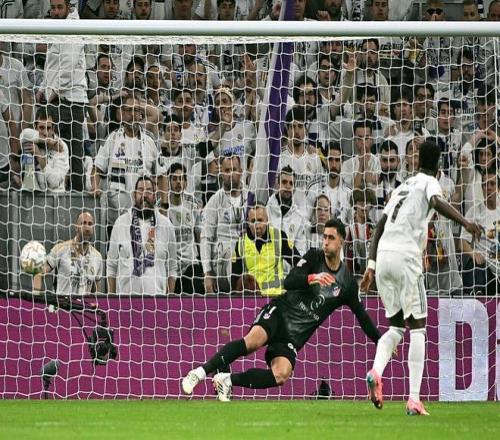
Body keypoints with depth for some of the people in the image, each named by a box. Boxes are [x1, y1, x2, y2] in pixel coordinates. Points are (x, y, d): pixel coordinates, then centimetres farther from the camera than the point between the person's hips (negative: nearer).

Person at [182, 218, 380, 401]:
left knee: (281, 376, -27)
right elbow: (289, 282, -12)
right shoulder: (313, 257, 2)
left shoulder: (347, 283, 8)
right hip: (280, 312, -2)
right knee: (253, 340, -35)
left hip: (296, 335, 2)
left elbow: (362, 317, 18)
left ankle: (228, 380, -16)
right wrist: (312, 278, -31)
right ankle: (201, 371, -33)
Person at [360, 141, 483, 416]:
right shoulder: (428, 182, 6)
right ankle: (414, 399, -10)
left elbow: (379, 226, 23)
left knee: (396, 325, 16)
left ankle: (376, 371, -13)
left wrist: (371, 266, 23)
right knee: (417, 326, -1)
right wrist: (466, 223, -31)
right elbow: (436, 202, -18)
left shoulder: (402, 187, 25)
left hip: (383, 258, 6)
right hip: (405, 256, -6)